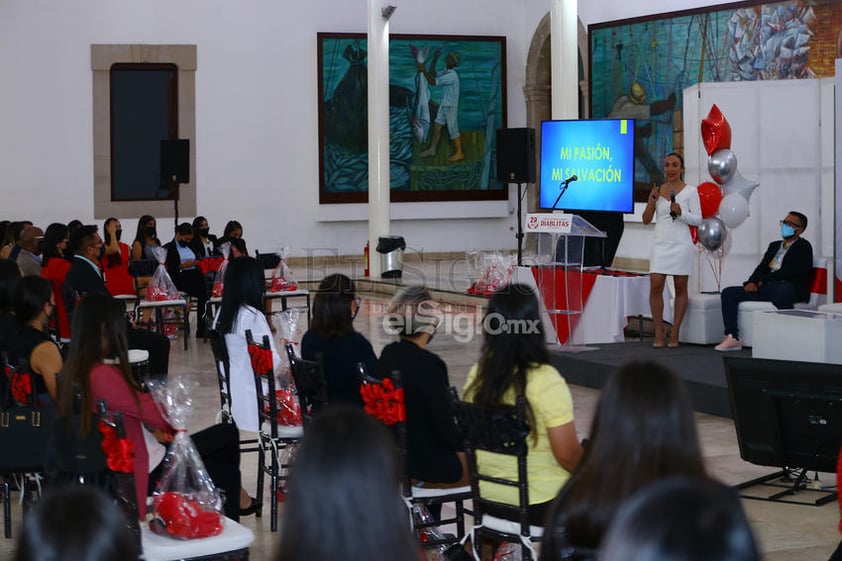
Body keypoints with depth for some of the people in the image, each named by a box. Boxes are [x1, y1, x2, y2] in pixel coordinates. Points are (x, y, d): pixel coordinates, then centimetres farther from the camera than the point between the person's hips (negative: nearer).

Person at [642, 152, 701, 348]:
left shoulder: (690, 191, 1)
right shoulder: (658, 190, 11)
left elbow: (698, 220, -2)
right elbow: (646, 220, 11)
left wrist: (681, 213, -18)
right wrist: (651, 201, -3)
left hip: (681, 244, -3)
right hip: (661, 244, 3)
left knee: (680, 288, 2)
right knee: (655, 286, -8)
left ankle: (674, 334, 6)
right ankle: (658, 334, -2)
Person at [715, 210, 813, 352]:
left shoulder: (803, 246, 5)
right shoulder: (774, 245, 28)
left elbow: (790, 271, -9)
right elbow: (761, 267, 19)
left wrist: (763, 280, -6)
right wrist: (752, 282, -3)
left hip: (790, 288, -8)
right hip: (765, 288, 8)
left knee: (782, 293, -44)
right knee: (728, 293, -6)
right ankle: (732, 338, -17)